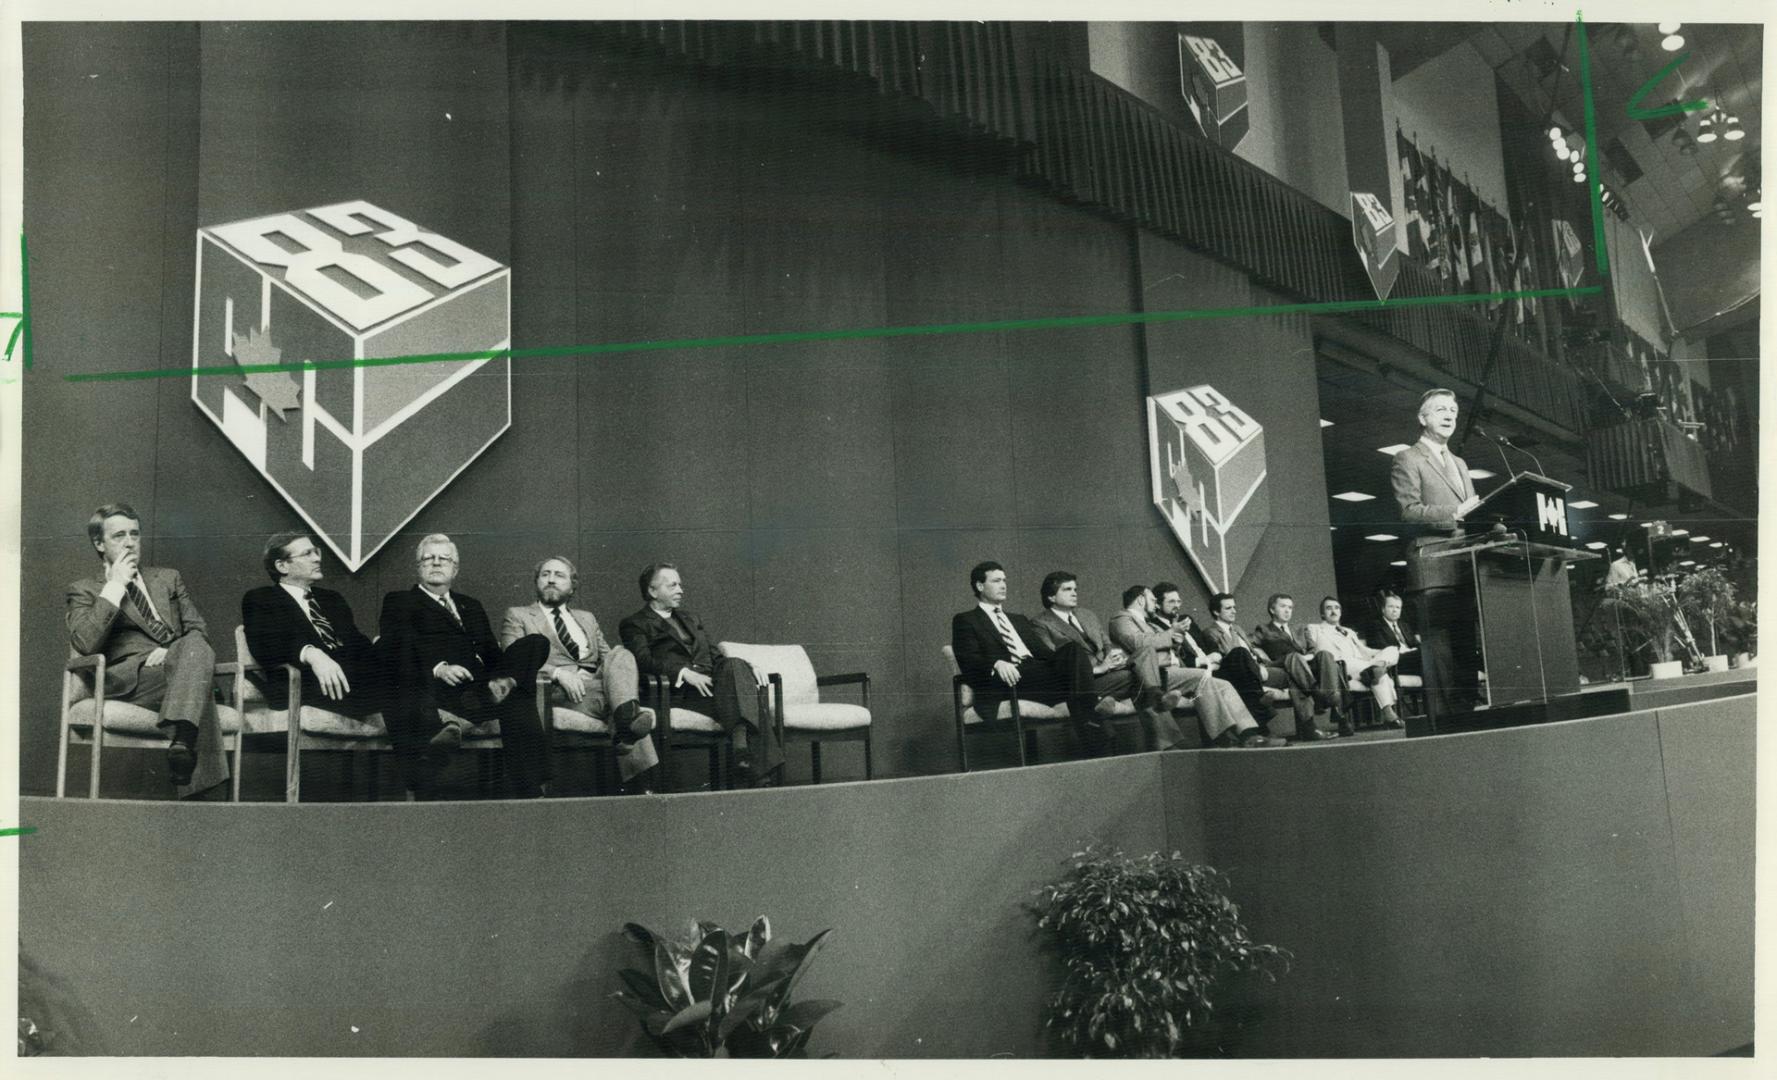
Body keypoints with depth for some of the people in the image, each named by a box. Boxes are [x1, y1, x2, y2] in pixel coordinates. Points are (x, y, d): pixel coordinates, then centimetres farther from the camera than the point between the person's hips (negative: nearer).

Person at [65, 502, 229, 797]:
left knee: (196, 649, -37)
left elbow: (198, 629, 18)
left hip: (176, 663, 3)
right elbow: (84, 644, -2)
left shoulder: (168, 579, 29)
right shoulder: (83, 590, 18)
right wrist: (114, 587, 1)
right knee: (197, 683, -37)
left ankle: (182, 740, -55)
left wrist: (174, 651, -6)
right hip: (127, 678, -3)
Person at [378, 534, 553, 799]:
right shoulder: (399, 602, 19)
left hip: (476, 688, 5)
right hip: (436, 688, -4)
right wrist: (437, 668, -22)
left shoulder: (471, 605, 34)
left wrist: (502, 677, -7)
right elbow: (401, 648, -2)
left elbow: (490, 650, 19)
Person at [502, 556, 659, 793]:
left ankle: (627, 717, -52)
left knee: (620, 653, -29)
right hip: (558, 693, -4)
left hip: (597, 684, 4)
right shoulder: (517, 616, 17)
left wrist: (621, 672, -4)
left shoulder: (587, 618, 32)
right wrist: (558, 673, -17)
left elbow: (608, 657, 23)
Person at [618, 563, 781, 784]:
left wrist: (747, 667, 4)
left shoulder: (691, 620, 33)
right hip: (679, 693, -5)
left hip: (710, 685, 5)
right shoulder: (634, 625, 11)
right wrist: (684, 672, -22)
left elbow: (716, 656, 25)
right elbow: (644, 660, -7)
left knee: (734, 665, -30)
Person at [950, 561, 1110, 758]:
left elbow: (1043, 652, 24)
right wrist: (996, 664, -24)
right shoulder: (965, 621, 14)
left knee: (1073, 648, -28)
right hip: (1009, 682, -6)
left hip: (1039, 674, 6)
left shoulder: (1019, 620, 34)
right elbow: (967, 659, -2)